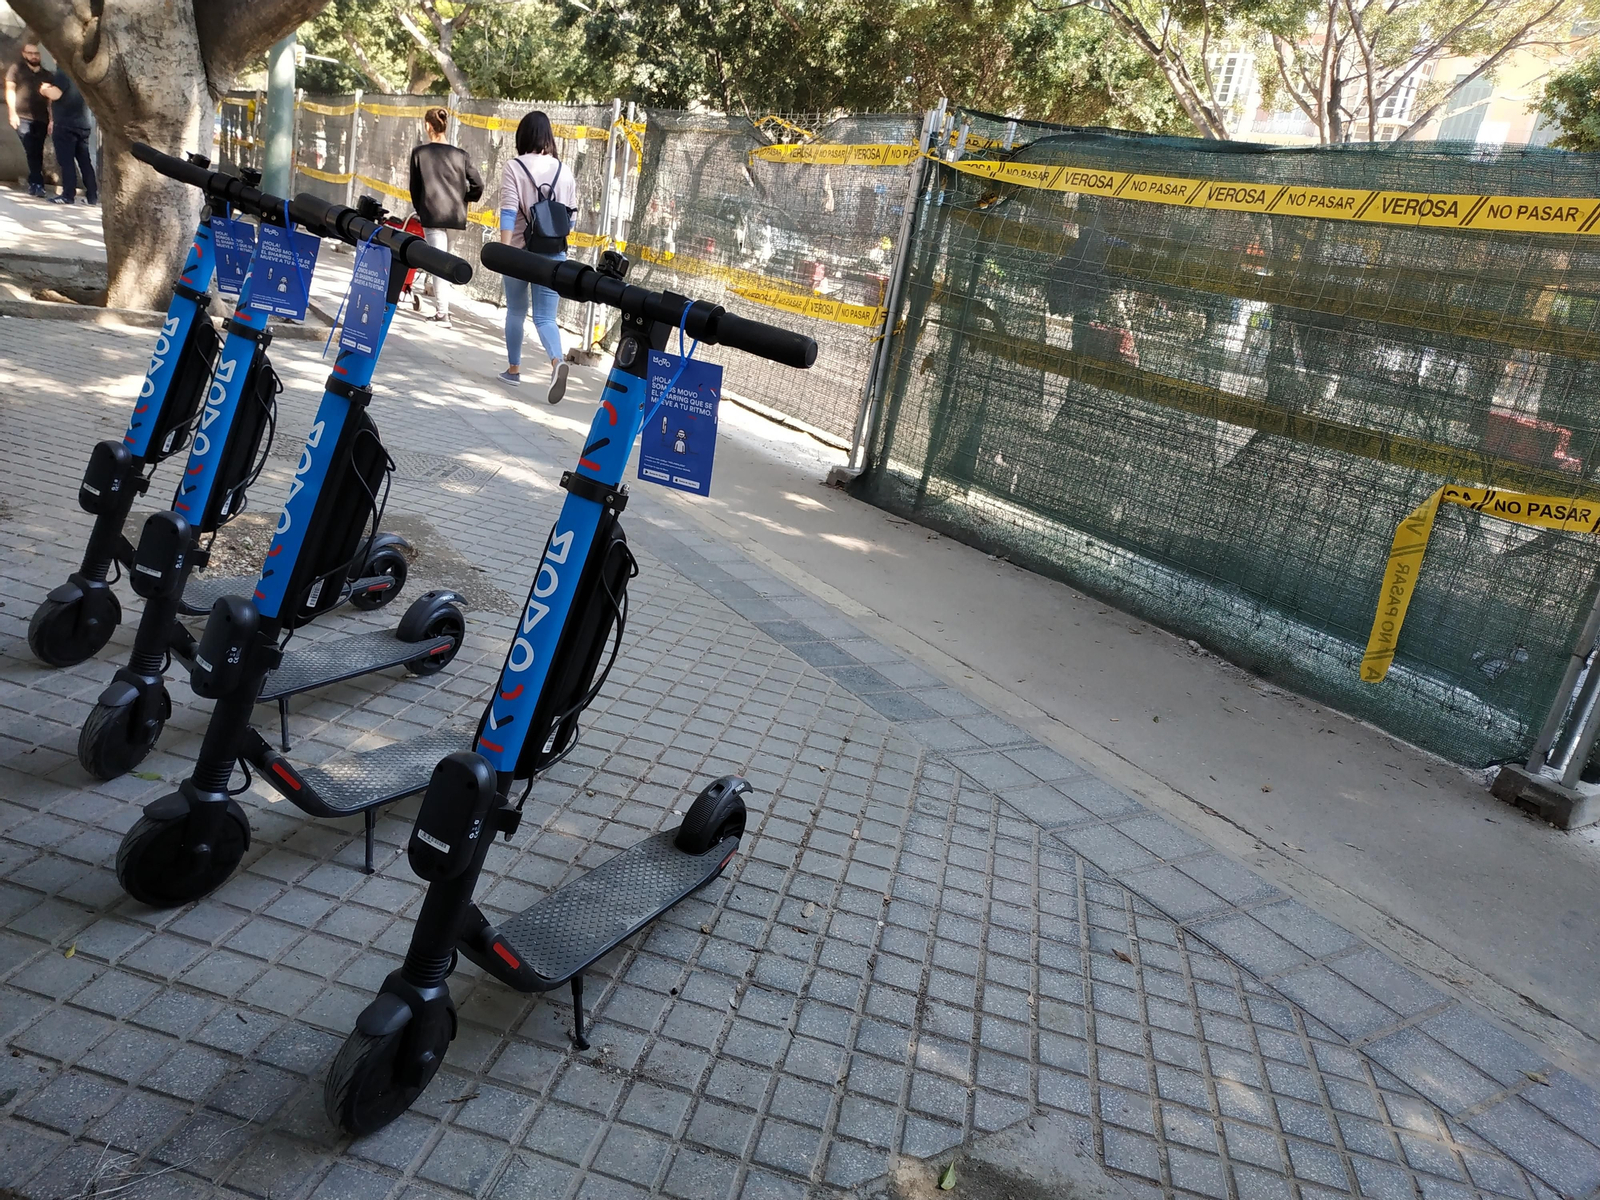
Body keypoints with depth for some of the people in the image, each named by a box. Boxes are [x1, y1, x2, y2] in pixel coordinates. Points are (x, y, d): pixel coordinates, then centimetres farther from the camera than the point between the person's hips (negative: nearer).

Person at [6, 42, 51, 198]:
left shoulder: (46, 74, 18)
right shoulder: (16, 68, 9)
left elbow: (50, 99, 16)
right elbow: (10, 90, 3)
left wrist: (52, 120, 7)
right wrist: (12, 112, -8)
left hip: (41, 119, 3)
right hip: (23, 117, -3)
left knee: (37, 153, 2)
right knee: (32, 152, -13)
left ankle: (34, 184, 9)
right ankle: (37, 184, -15)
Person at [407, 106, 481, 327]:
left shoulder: (419, 153, 0)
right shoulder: (460, 155, 4)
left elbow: (414, 187, 5)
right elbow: (477, 186, 0)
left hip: (431, 214, -3)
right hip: (454, 214, 3)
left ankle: (442, 313, -9)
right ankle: (442, 308, 21)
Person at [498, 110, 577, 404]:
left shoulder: (515, 167, -6)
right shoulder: (562, 170, 3)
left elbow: (508, 212, -14)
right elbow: (570, 213, 8)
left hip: (521, 251, -2)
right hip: (553, 253, 2)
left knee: (516, 312, 16)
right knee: (545, 317, 1)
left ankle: (514, 368, 27)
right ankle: (557, 362, -26)